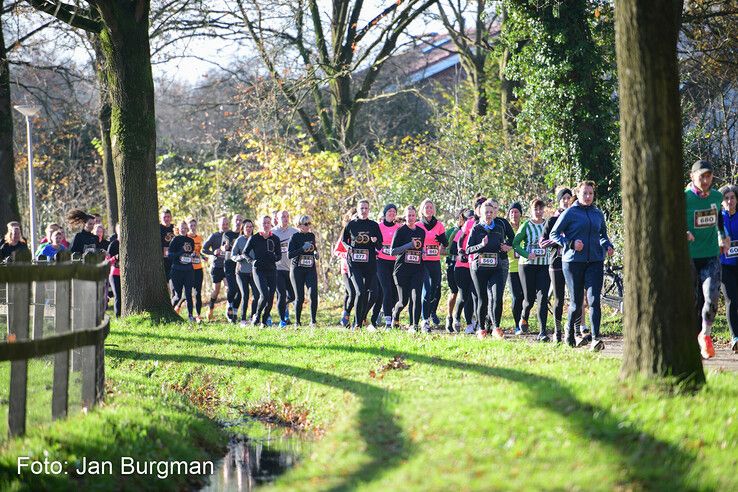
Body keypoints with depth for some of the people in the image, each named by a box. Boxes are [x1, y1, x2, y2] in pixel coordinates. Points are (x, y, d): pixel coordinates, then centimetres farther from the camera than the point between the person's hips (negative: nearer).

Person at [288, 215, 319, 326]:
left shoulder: (312, 236, 11)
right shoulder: (295, 237, -4)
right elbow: (289, 254, -12)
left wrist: (316, 253, 6)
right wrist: (302, 249, -22)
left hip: (311, 269, 3)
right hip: (297, 269, -3)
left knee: (313, 294, -13)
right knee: (300, 297, -1)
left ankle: (313, 321, -6)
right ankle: (297, 321, 14)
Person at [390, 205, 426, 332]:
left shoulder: (421, 232, 12)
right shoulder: (400, 231, -2)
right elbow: (392, 251, -7)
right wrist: (410, 245, -14)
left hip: (417, 269, 3)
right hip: (402, 269, -3)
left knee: (417, 297, -12)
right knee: (404, 300, 1)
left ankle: (414, 325, -7)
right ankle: (395, 313, 33)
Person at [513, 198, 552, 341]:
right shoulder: (526, 225, -1)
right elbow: (515, 243, -4)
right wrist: (527, 255, -16)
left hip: (544, 265, 1)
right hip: (528, 265, -1)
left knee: (543, 297, -9)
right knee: (529, 298, 3)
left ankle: (543, 332, -9)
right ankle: (523, 318, 37)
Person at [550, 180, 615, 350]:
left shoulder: (598, 213, 11)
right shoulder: (570, 213, -2)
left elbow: (603, 234, 25)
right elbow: (554, 234, -2)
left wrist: (608, 246, 4)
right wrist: (571, 243, -16)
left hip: (595, 261, 3)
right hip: (573, 261, -3)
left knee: (594, 299, -11)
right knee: (576, 302, 3)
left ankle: (595, 338, -17)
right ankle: (570, 328, 33)